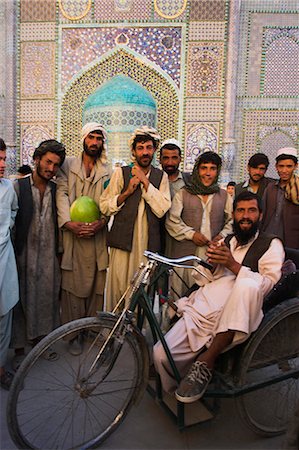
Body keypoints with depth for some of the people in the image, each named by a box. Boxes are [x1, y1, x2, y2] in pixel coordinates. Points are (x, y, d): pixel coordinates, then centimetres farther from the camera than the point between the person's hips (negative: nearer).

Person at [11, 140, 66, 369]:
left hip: (49, 256, 3)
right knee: (22, 299, 5)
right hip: (24, 255, -3)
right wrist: (12, 252, -8)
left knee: (48, 297, 9)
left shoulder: (56, 189, 7)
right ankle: (19, 348, 21)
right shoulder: (18, 186, -3)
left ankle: (41, 338, 30)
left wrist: (58, 251, 9)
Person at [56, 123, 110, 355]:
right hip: (72, 233, -1)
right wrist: (69, 222, -15)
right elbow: (62, 194, -1)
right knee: (72, 284, 1)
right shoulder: (68, 165, 11)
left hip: (98, 234, 1)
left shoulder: (108, 171, 13)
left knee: (97, 284, 4)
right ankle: (74, 333, 13)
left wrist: (101, 222, -15)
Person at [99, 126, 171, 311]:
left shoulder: (161, 177, 9)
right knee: (119, 287, 2)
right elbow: (104, 206, 2)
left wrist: (145, 182, -8)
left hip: (148, 243, 1)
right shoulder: (121, 173, 6)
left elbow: (161, 210, -5)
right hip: (123, 240, -1)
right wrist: (127, 192, -11)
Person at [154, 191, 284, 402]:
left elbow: (267, 283, -6)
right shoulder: (226, 241, 26)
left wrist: (233, 265, -15)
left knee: (248, 284, -38)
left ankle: (207, 360, -28)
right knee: (161, 354, -20)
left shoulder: (271, 244, 10)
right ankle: (177, 395, 13)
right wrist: (211, 263, 0)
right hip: (200, 311, 4)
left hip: (234, 319, -3)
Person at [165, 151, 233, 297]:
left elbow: (232, 220, 14)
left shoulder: (224, 196, 16)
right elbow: (172, 221, 2)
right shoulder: (183, 194, 8)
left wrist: (222, 235, -3)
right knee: (182, 293, -2)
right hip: (186, 253, -1)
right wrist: (191, 234, -7)